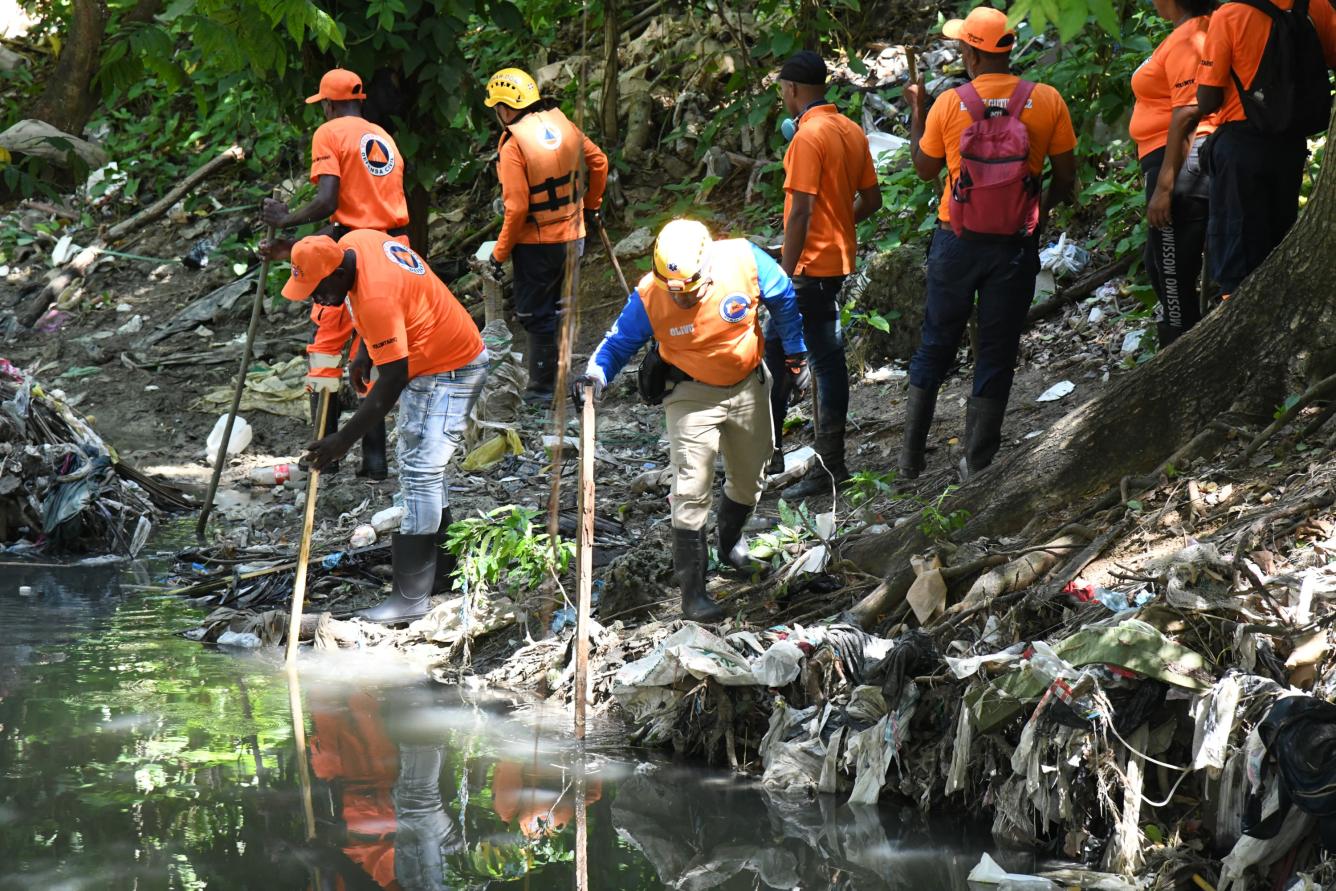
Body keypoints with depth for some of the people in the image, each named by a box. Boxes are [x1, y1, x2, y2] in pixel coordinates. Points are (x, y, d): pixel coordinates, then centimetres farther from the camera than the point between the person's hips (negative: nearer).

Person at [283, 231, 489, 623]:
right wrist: (365, 354, 12)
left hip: (448, 372, -11)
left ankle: (412, 597, -12)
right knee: (422, 468, 18)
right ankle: (439, 570, 28)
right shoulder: (356, 241, -7)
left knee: (420, 472, -12)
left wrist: (344, 439, -24)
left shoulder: (376, 299, -33)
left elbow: (392, 383, -29)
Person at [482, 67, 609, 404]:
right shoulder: (563, 125, 0)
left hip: (536, 243, -6)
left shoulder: (514, 144, -19)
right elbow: (599, 163, 12)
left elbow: (517, 208, -20)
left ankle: (543, 388, 10)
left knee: (536, 314, 5)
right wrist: (591, 207, 26)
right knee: (559, 309, 18)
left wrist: (500, 253, -9)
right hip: (571, 234, 6)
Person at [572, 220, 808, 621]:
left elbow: (783, 299, -5)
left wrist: (794, 349, 7)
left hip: (749, 388, 3)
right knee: (692, 491, -13)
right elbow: (620, 342, -13)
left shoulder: (745, 261, -25)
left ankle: (730, 544, 47)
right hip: (693, 395, -3)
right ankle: (692, 590, -7)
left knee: (749, 480, 19)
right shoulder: (648, 297, -27)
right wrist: (597, 373, -33)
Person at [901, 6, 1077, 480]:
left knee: (935, 346, 14)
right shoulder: (1047, 102, -8)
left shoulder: (949, 104, -9)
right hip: (1015, 245, 0)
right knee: (997, 352, 9)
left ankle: (911, 456, 18)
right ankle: (977, 463, 10)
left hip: (957, 242, 0)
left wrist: (916, 110, 17)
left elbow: (925, 169, 6)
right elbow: (1066, 178, -1)